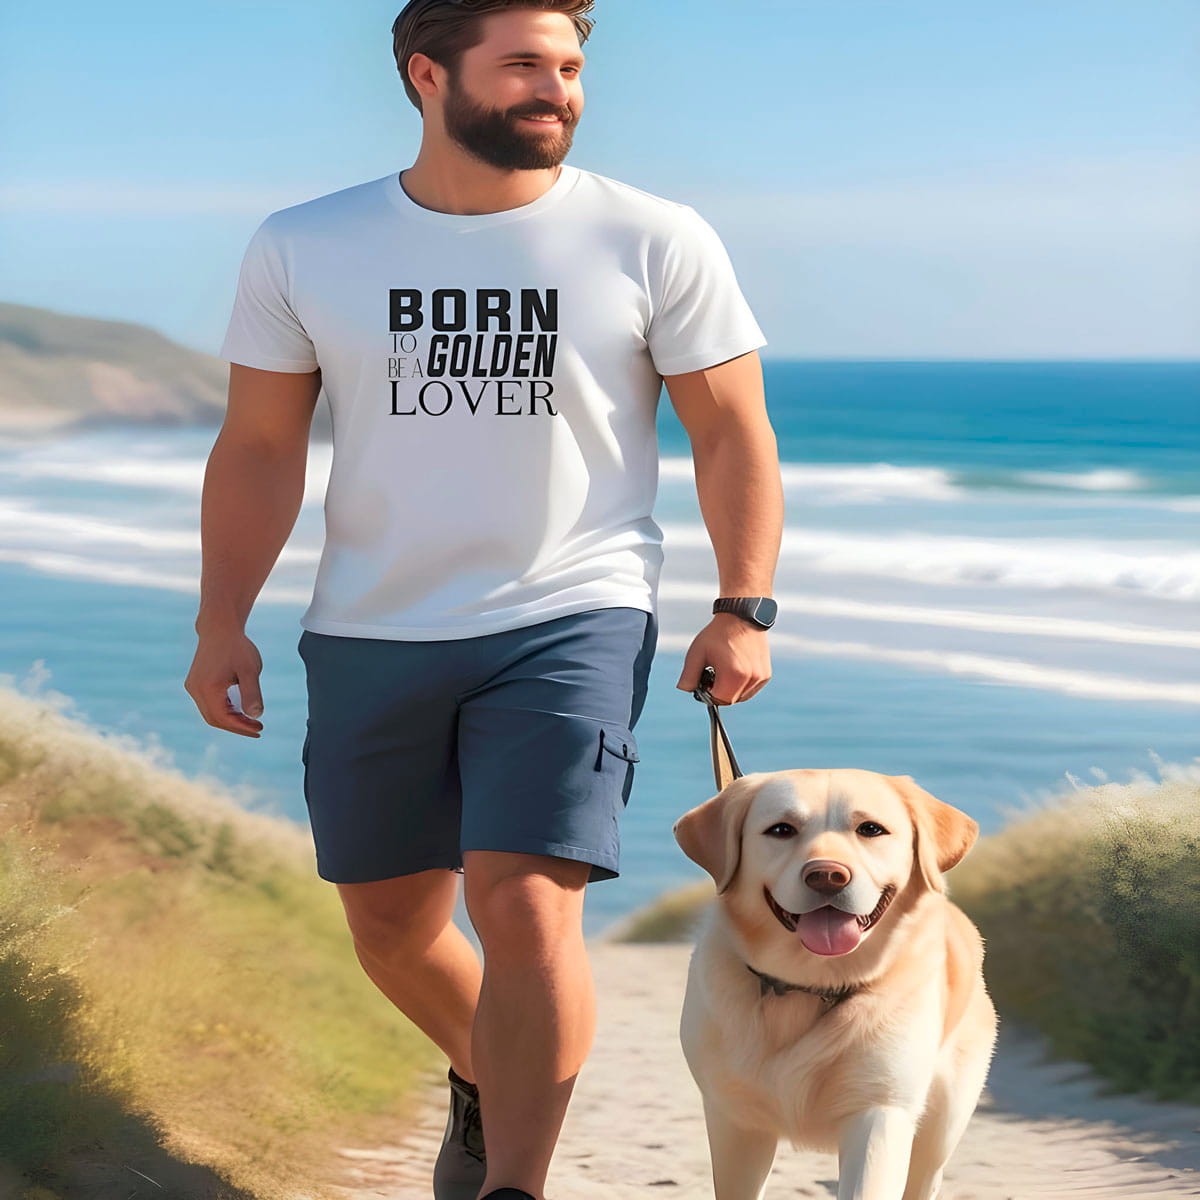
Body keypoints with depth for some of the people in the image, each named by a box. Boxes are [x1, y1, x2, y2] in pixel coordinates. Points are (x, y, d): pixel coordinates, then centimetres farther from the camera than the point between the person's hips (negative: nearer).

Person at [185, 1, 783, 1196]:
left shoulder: (656, 242, -5)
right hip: (370, 640, 3)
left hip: (573, 622, -3)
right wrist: (222, 620, -5)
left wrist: (742, 612, -7)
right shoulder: (302, 248, -1)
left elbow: (733, 433, 1)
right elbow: (259, 445, 3)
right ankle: (486, 1082, 44)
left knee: (524, 909, -19)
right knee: (391, 922, 15)